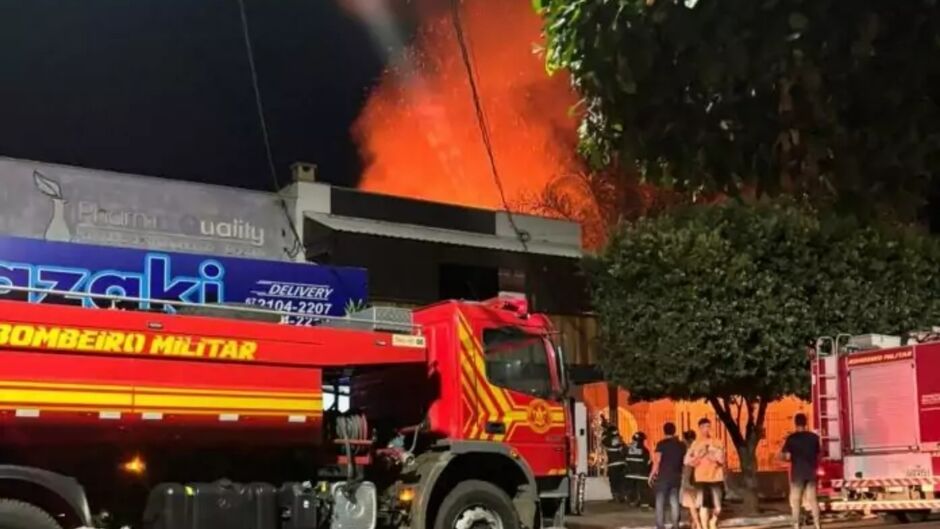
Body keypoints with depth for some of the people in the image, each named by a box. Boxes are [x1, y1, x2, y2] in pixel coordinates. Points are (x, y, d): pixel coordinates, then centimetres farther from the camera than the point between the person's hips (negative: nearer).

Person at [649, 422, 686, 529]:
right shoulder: (681, 445, 7)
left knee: (660, 501, 1)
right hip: (676, 476, 4)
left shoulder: (661, 444, -8)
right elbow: (684, 461, 9)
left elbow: (657, 461, -12)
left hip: (663, 476, -4)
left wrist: (652, 474, -5)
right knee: (674, 501, 9)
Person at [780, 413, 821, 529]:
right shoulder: (814, 437, 3)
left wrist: (781, 455, 10)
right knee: (813, 499, 8)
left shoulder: (791, 438, -8)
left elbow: (786, 456, -11)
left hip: (797, 473, -3)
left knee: (795, 501, 3)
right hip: (811, 473, 3)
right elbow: (818, 456, 9)